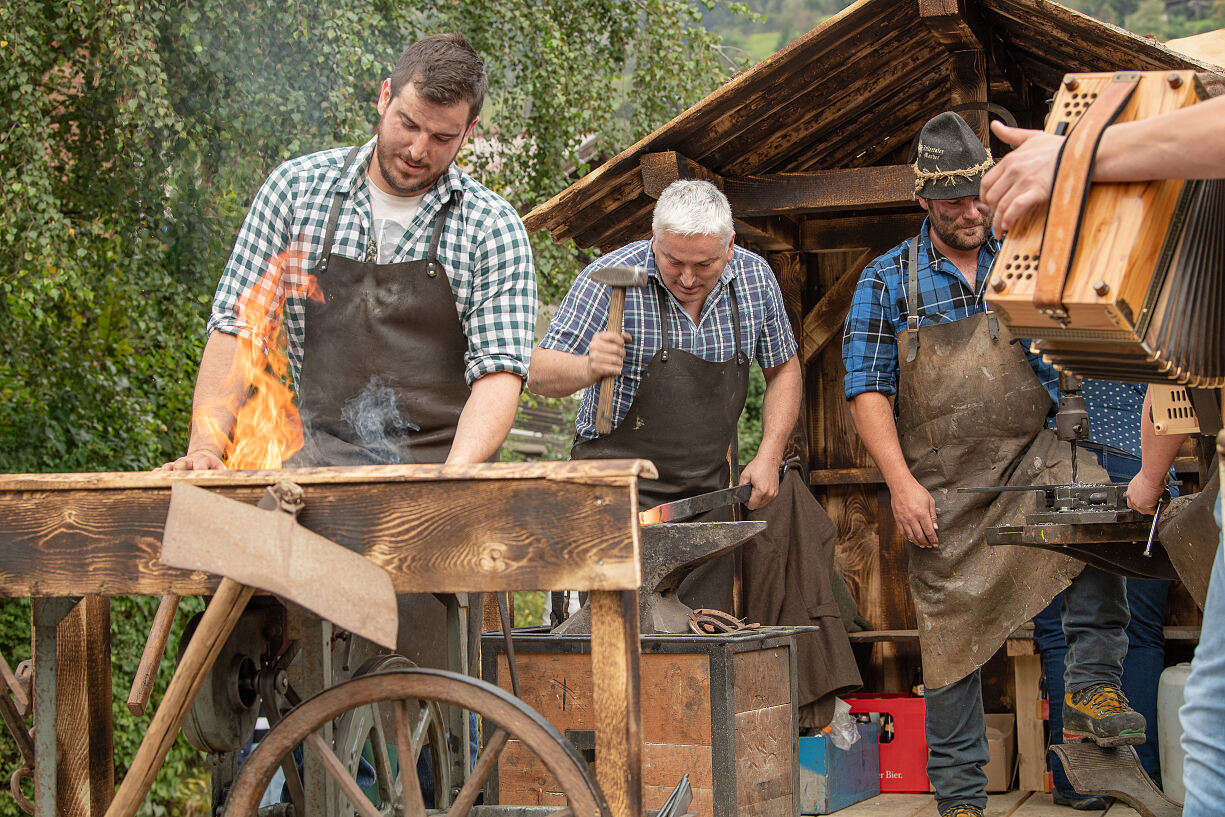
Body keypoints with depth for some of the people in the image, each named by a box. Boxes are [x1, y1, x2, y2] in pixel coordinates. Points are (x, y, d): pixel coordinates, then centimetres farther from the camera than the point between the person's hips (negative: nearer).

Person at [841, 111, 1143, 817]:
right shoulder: (887, 282, 2)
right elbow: (867, 389, -2)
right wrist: (901, 482, -11)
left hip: (1028, 460, 1)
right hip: (942, 487, 0)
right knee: (952, 633, 3)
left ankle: (1094, 681, -22)